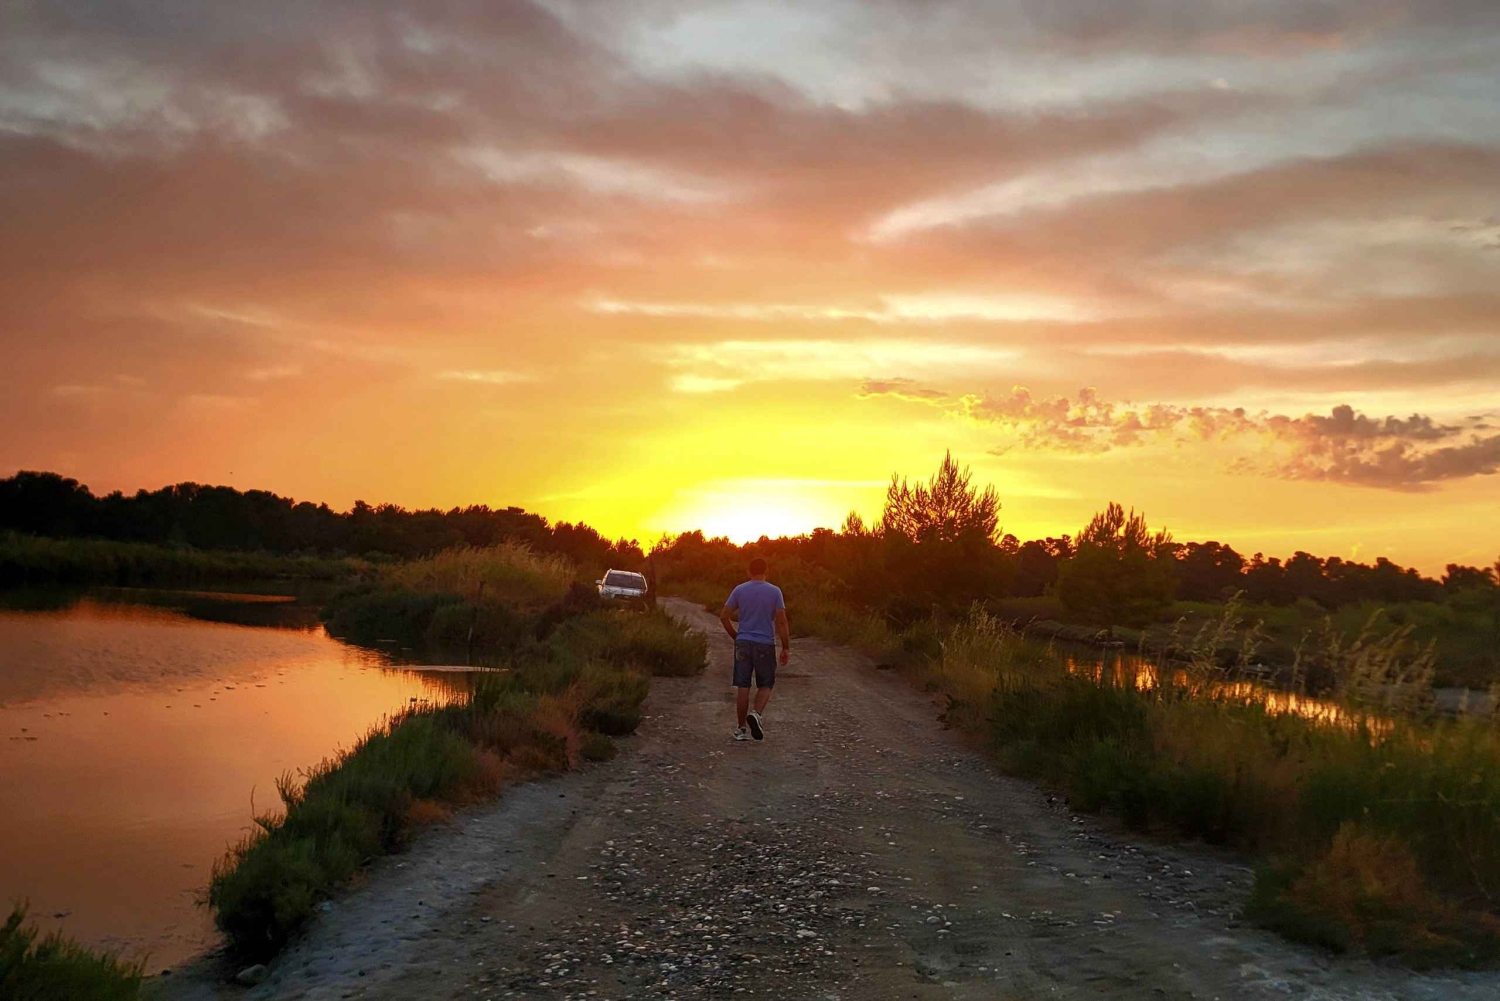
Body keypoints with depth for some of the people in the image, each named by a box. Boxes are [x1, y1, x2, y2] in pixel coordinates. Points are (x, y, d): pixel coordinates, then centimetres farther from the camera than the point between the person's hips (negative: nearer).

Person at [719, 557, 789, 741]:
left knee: (743, 687, 6)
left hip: (743, 643, 2)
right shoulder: (774, 591, -4)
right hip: (765, 644, -2)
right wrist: (786, 648, -2)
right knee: (765, 685, 11)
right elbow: (781, 622, -7)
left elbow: (724, 616, 2)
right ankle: (756, 714, -15)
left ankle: (741, 729, 8)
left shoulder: (739, 590, 2)